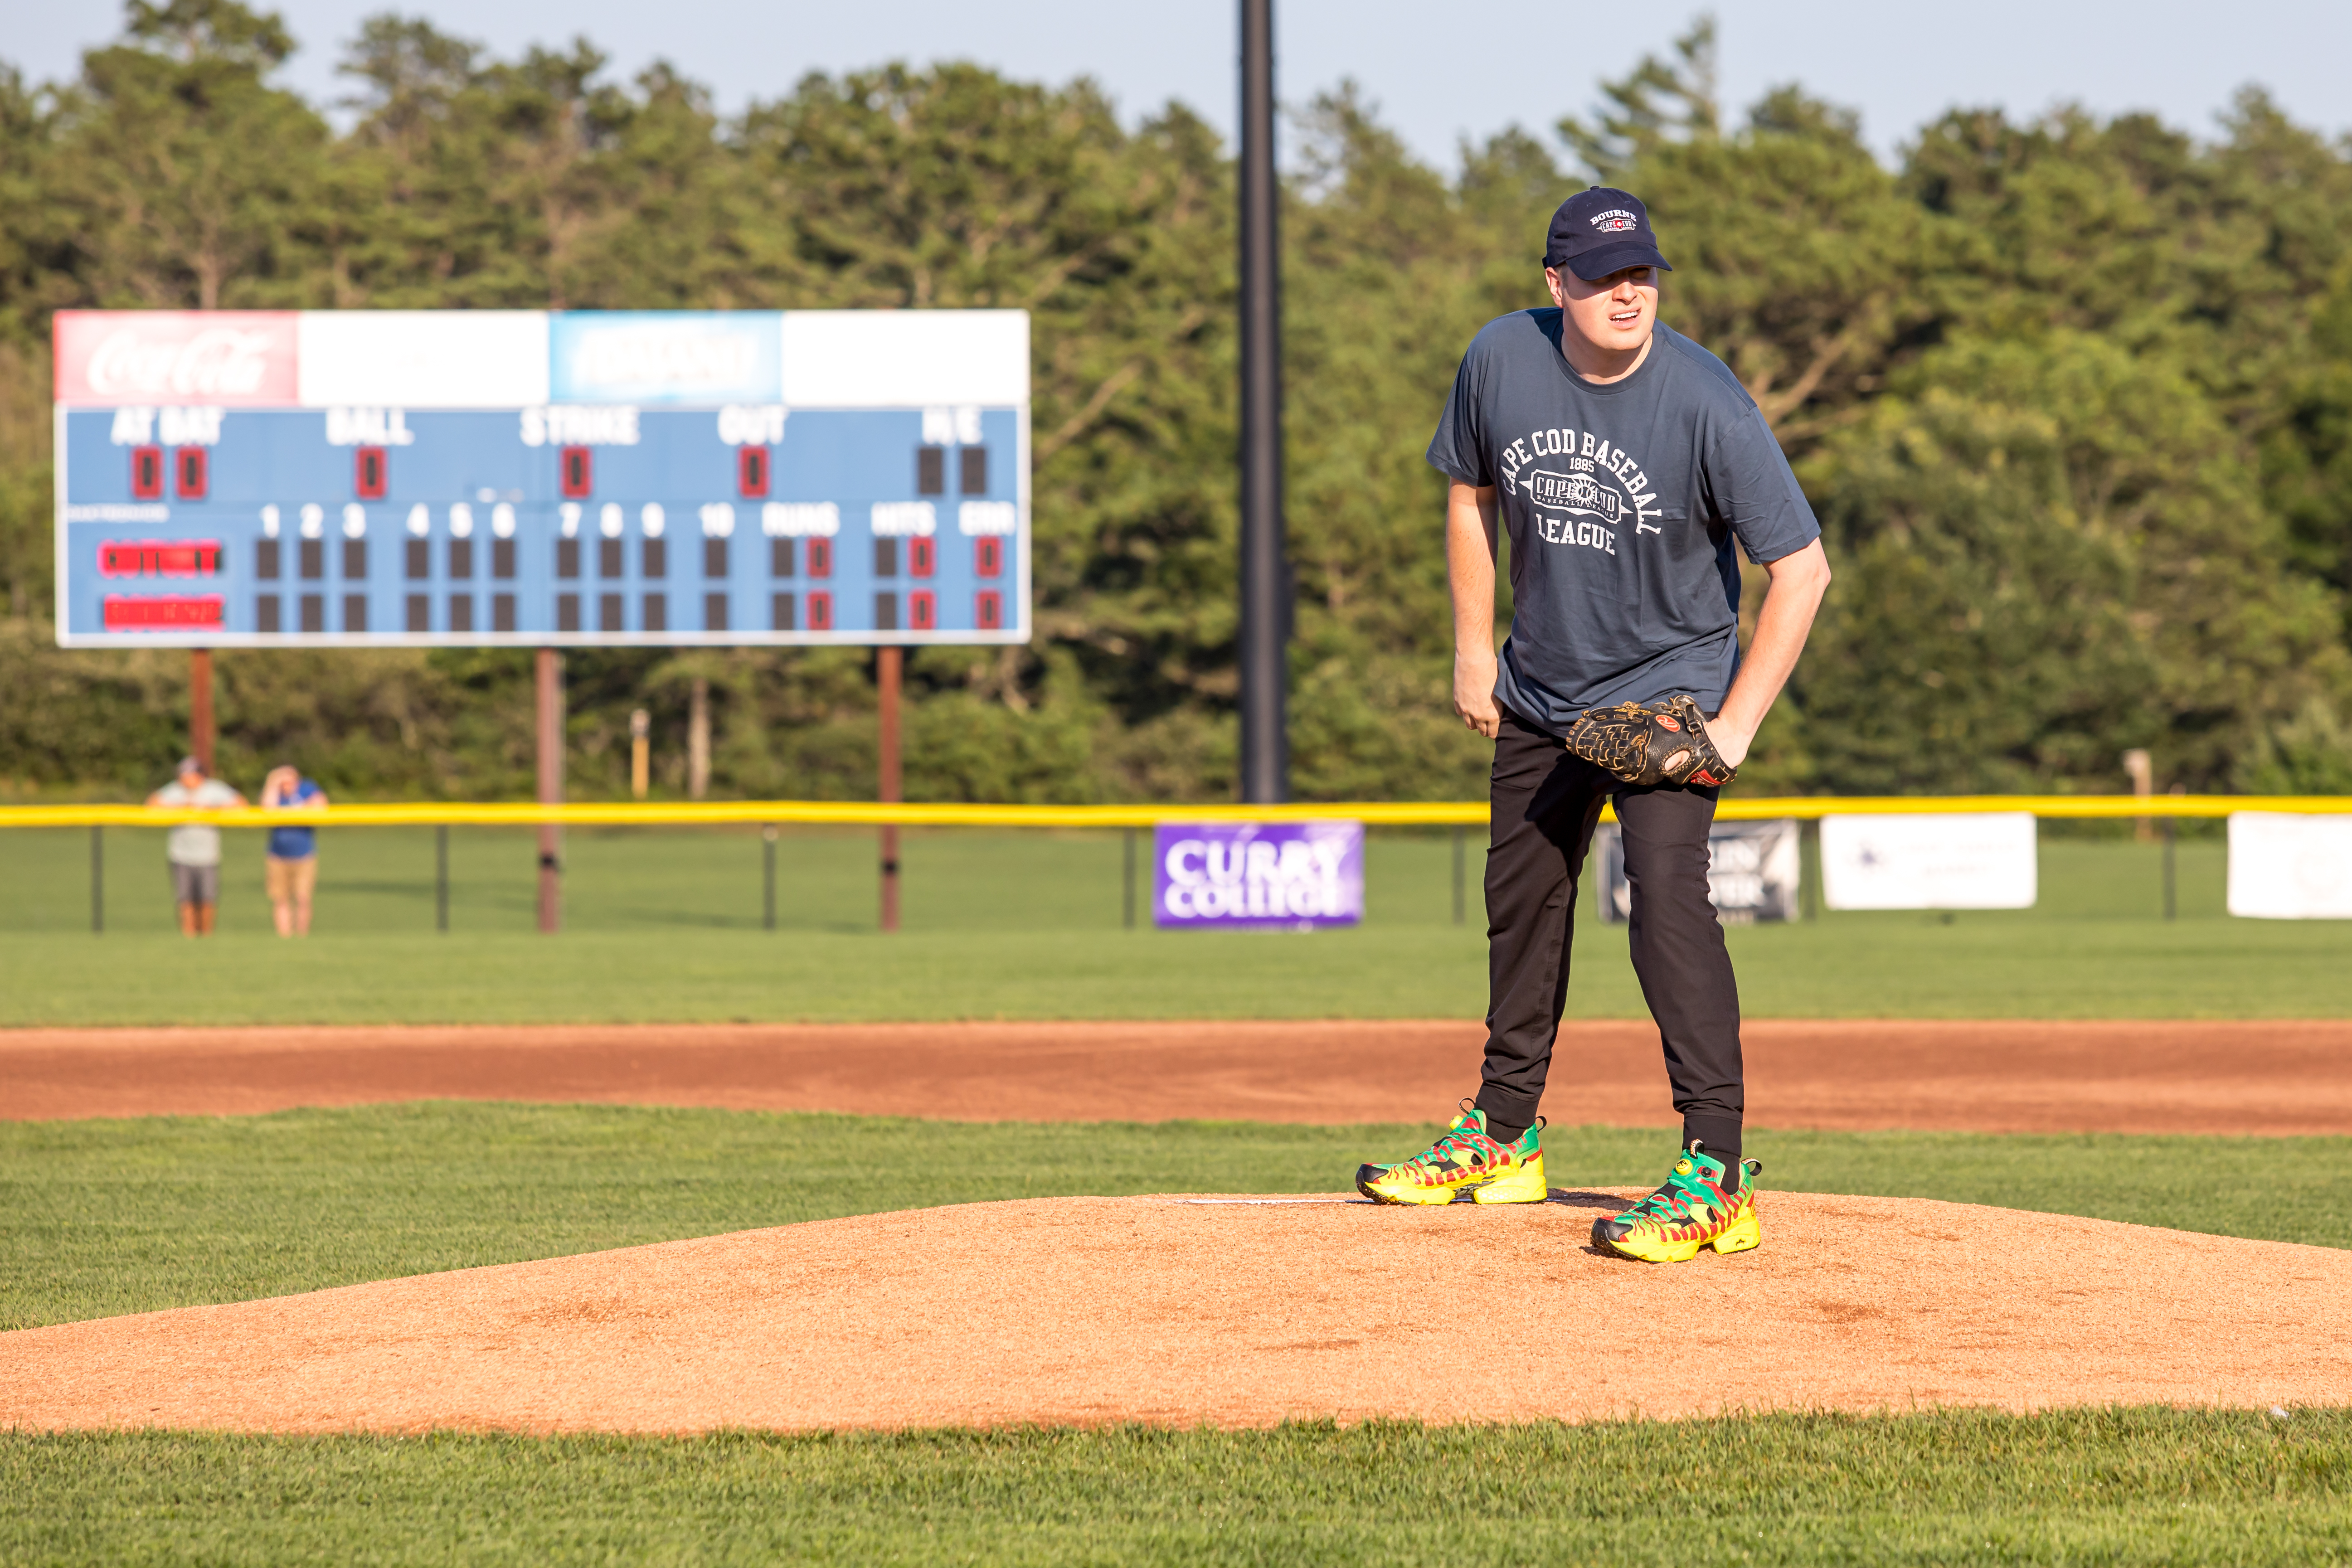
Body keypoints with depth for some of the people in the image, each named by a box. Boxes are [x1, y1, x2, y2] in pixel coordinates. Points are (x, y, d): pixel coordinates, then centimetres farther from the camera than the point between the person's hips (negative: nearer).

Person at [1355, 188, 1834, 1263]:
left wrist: (1734, 729, -22)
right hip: (1541, 692, 6)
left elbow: (1801, 568, -20)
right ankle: (1503, 1138, 36)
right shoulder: (1501, 362, -10)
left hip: (1668, 684, -6)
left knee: (1666, 891, -22)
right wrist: (1473, 648, 6)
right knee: (1521, 895, 17)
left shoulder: (1707, 406, -24)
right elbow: (1471, 495, 9)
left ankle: (1715, 1179, -25)